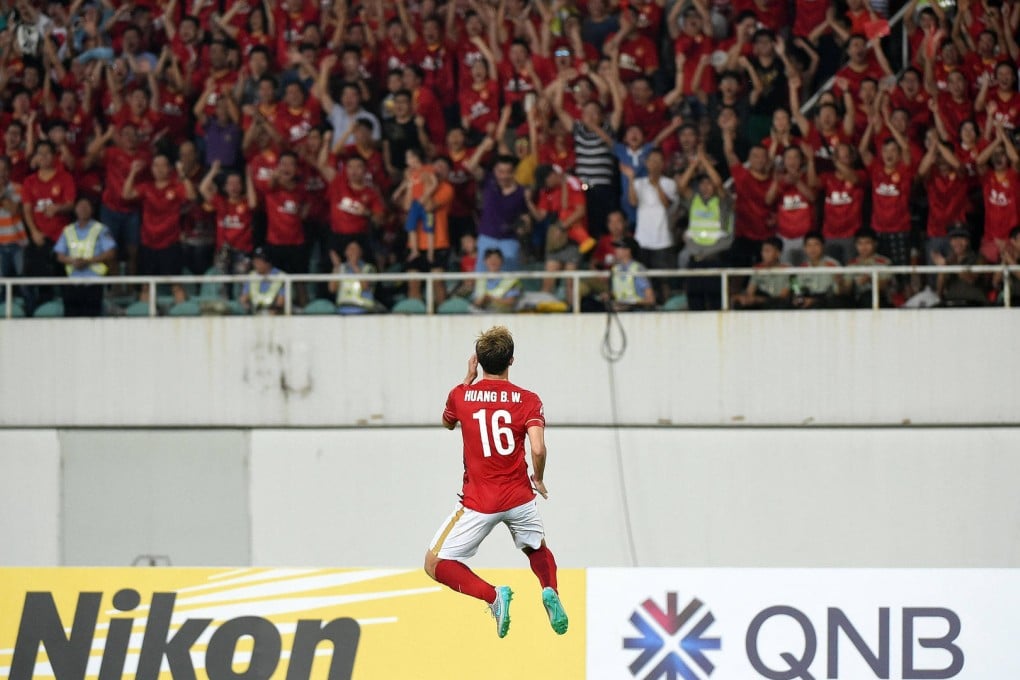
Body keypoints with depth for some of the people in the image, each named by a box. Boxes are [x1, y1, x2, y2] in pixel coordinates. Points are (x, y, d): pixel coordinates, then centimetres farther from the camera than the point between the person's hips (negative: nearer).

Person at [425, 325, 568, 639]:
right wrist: (538, 479, 3)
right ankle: (551, 591, -2)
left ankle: (493, 595, -16)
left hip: (479, 503, -2)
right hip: (519, 496, 2)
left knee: (436, 564, 7)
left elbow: (448, 422, 22)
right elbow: (538, 449, -17)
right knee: (537, 548, 30)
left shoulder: (461, 395, -2)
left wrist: (469, 378, 25)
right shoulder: (528, 400, -5)